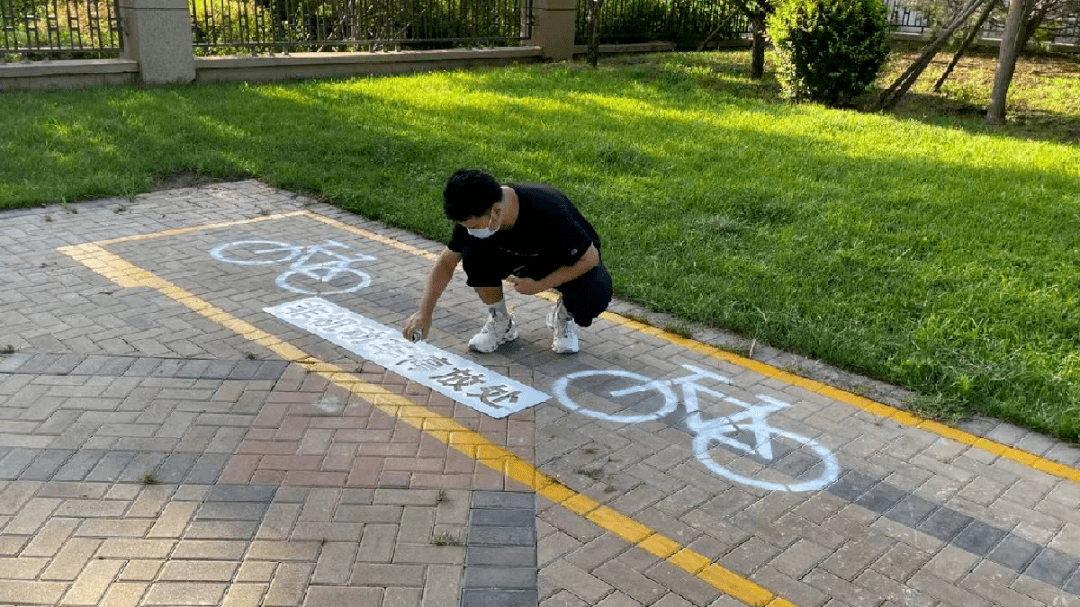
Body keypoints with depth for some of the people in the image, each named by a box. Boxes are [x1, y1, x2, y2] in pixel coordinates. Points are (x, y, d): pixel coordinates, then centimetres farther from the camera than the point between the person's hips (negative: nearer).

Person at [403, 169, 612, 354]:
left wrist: (539, 286, -28)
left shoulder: (549, 214, -39)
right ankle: (501, 322, -2)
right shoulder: (473, 215, -24)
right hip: (519, 255, 4)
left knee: (595, 295, -36)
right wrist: (424, 313, -18)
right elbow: (446, 262, -10)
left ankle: (563, 315, 2)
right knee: (472, 252, -27)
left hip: (572, 262, -3)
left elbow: (590, 257, -25)